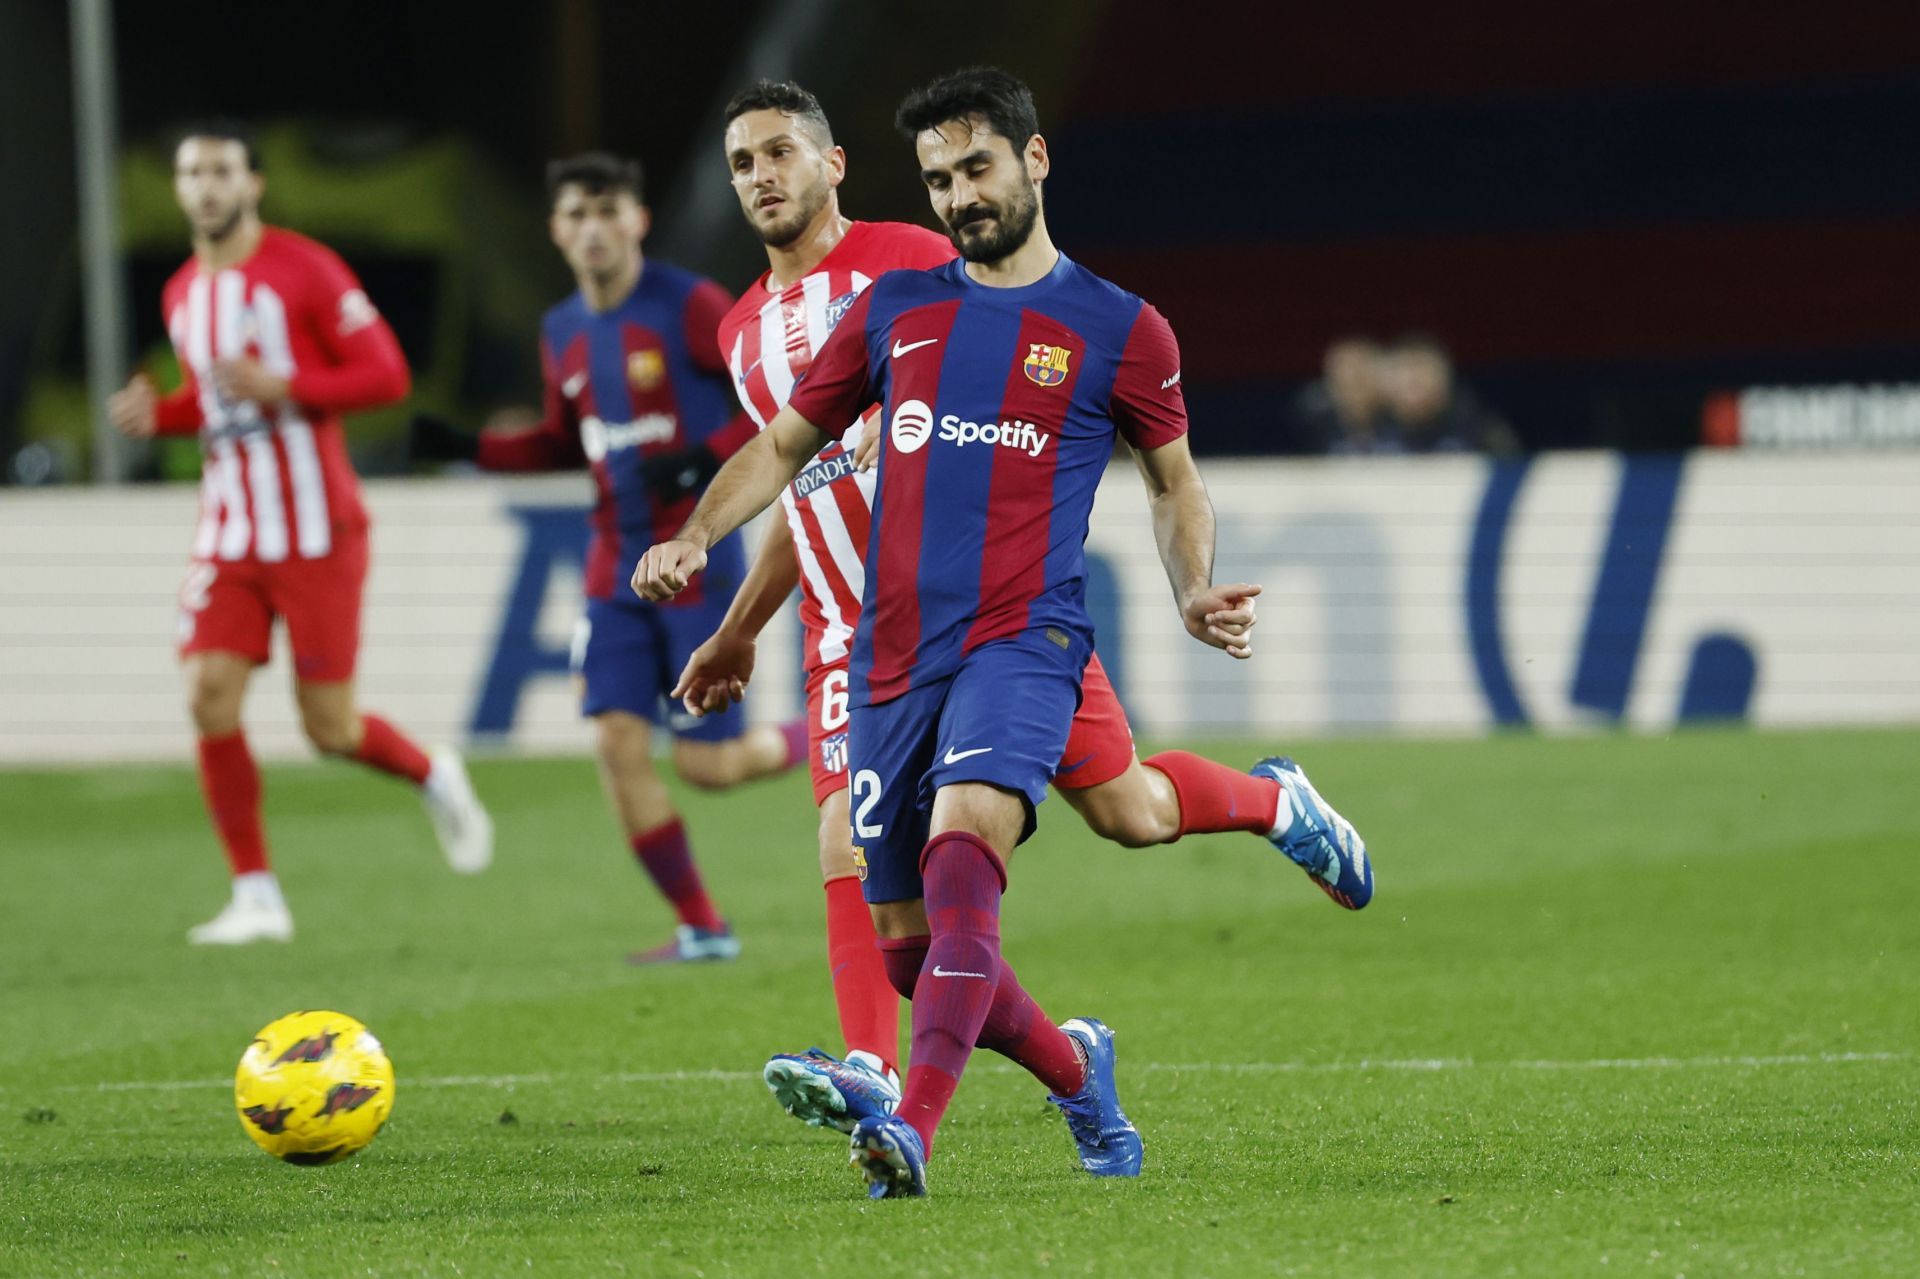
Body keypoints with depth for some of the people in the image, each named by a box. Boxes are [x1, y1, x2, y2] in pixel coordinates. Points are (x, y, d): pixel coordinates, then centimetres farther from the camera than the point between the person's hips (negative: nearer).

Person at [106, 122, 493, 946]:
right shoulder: (182, 296, 11)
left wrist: (279, 388, -22)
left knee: (330, 728, -4)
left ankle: (434, 779, 30)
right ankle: (256, 898, -3)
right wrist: (158, 414, 3)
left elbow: (387, 375, -11)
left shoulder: (306, 271, -8)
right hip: (230, 532, 5)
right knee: (209, 696, -12)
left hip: (315, 531, -5)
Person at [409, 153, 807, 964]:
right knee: (617, 738, -7)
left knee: (705, 763, -7)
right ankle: (701, 929, 3)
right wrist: (468, 448, 9)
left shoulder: (690, 307, -11)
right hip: (617, 565, 6)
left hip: (697, 562, -6)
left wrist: (705, 458, -23)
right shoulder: (562, 334, 9)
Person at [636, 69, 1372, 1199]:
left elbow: (1177, 480, 17)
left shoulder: (1117, 330, 5)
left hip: (1023, 640, -4)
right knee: (911, 946, 6)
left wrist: (1196, 594, -2)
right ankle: (1075, 1068, 33)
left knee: (963, 848, -30)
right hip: (893, 657, 5)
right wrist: (696, 536, 3)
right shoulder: (893, 311, 14)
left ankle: (916, 1128, -41)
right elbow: (785, 444, 20)